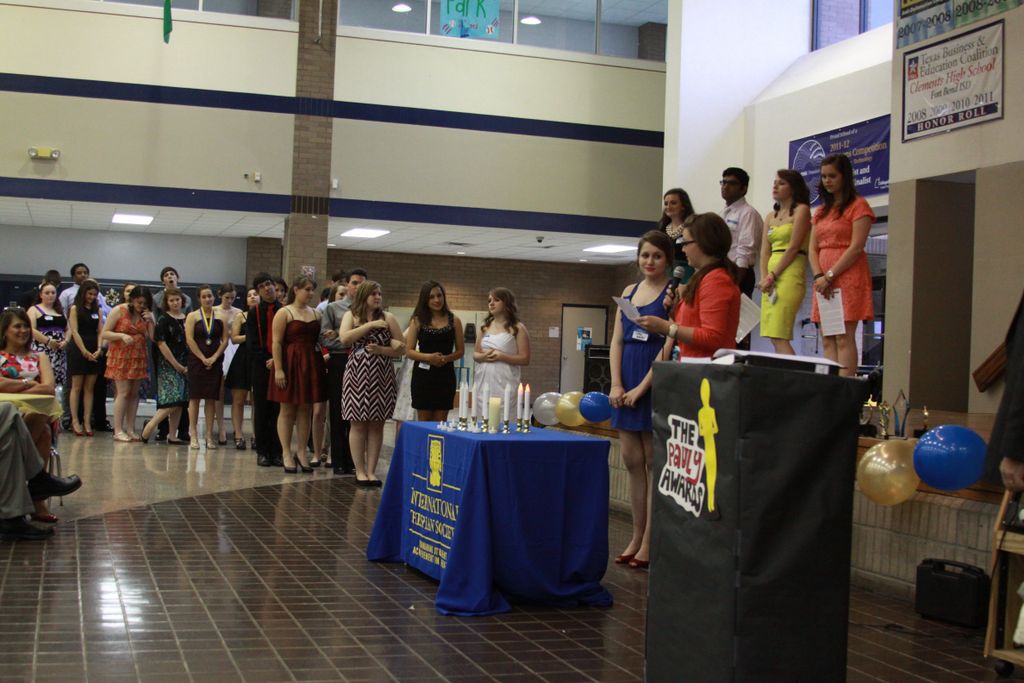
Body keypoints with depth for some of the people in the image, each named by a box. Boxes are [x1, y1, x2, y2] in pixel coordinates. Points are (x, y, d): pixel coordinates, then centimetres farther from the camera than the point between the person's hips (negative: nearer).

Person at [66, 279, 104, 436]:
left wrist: (99, 349, -8)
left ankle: (87, 421, 4)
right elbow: (74, 331, -6)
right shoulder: (75, 308, 1)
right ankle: (75, 421, 1)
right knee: (77, 386, -1)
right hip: (78, 350, -4)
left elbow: (100, 331, 8)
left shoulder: (98, 310, 13)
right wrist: (85, 351, -12)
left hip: (94, 352, 4)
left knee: (89, 387, 3)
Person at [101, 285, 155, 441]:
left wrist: (151, 321, -12)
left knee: (134, 393, 4)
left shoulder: (146, 315, 7)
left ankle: (130, 430, 8)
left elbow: (153, 338, 1)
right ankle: (118, 430, -7)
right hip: (120, 356, -4)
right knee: (123, 392, -9)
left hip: (138, 357, 4)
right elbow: (104, 334, -6)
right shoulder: (119, 311, -4)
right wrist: (121, 335, -20)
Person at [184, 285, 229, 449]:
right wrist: (203, 358, -11)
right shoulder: (192, 316, 2)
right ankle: (193, 435, 1)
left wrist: (214, 358, -8)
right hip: (196, 360, -1)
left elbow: (225, 340, 2)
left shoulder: (221, 316, 7)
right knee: (195, 397, -2)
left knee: (211, 398, 2)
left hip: (215, 362, 1)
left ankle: (209, 436, 5)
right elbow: (189, 340, -6)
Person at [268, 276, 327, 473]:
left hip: (311, 365, 5)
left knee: (305, 411, 6)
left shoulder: (316, 314, 13)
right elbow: (277, 342, -9)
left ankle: (301, 452, 13)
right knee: (287, 410, 1)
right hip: (290, 364, -5)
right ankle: (287, 454, 5)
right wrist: (278, 369, -17)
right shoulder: (284, 313, -3)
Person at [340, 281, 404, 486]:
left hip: (381, 376, 2)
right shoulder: (351, 315, 5)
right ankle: (360, 471, 6)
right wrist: (371, 325, -14)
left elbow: (401, 348, 6)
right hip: (357, 375, -2)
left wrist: (381, 350, -10)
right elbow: (344, 338, -14)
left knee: (376, 424, 3)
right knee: (358, 423, 0)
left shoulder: (388, 317, 8)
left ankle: (371, 471, 9)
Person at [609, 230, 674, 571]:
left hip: (655, 384, -6)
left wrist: (641, 388, -14)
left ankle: (648, 544, 2)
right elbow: (617, 341, 12)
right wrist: (616, 385, -1)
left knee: (654, 463, -2)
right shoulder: (629, 291, 14)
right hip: (626, 383, 6)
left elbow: (671, 345, -12)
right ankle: (636, 537, 17)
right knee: (632, 463, 9)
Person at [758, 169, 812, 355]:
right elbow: (765, 251, 13)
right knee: (774, 338, 2)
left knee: (779, 336, -17)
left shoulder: (801, 210, -1)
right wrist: (764, 277, -3)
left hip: (790, 275, -7)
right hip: (771, 278, 7)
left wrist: (773, 276, -12)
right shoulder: (770, 217, 20)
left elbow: (793, 248, -9)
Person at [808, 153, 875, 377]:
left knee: (844, 338, -12)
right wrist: (818, 276, -4)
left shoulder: (858, 206, -1)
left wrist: (829, 275, -14)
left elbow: (856, 247, -10)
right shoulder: (821, 211, 20)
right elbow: (813, 248, 13)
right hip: (824, 281, 7)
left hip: (848, 278, -7)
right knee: (827, 340, 2)